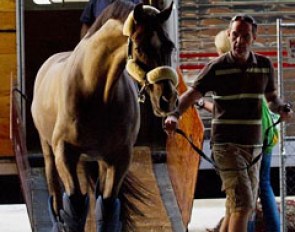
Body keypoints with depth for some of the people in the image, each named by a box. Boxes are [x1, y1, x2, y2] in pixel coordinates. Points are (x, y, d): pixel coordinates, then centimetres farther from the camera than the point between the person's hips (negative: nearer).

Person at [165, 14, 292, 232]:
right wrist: (175, 114, -30)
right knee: (243, 204, -17)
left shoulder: (264, 65, 6)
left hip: (254, 146, 5)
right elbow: (191, 95, -10)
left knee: (246, 207, 11)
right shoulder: (217, 67, -6)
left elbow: (272, 97, 16)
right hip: (227, 145, -5)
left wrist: (281, 108, -7)